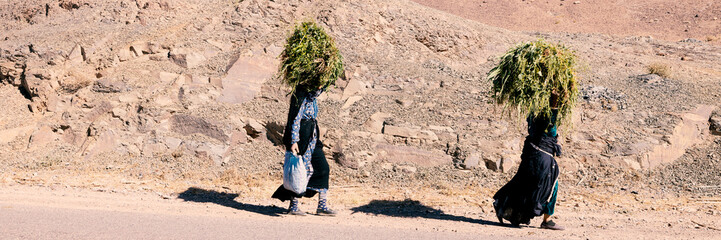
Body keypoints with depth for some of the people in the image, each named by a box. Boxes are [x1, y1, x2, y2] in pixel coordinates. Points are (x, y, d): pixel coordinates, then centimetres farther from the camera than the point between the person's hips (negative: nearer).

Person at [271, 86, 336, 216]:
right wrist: (294, 141, -20)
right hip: (302, 139, -9)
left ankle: (322, 205, 10)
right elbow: (296, 120, -17)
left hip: (312, 140, 9)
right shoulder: (301, 97, -13)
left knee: (323, 168, 6)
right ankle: (293, 206, 6)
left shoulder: (312, 98, 12)